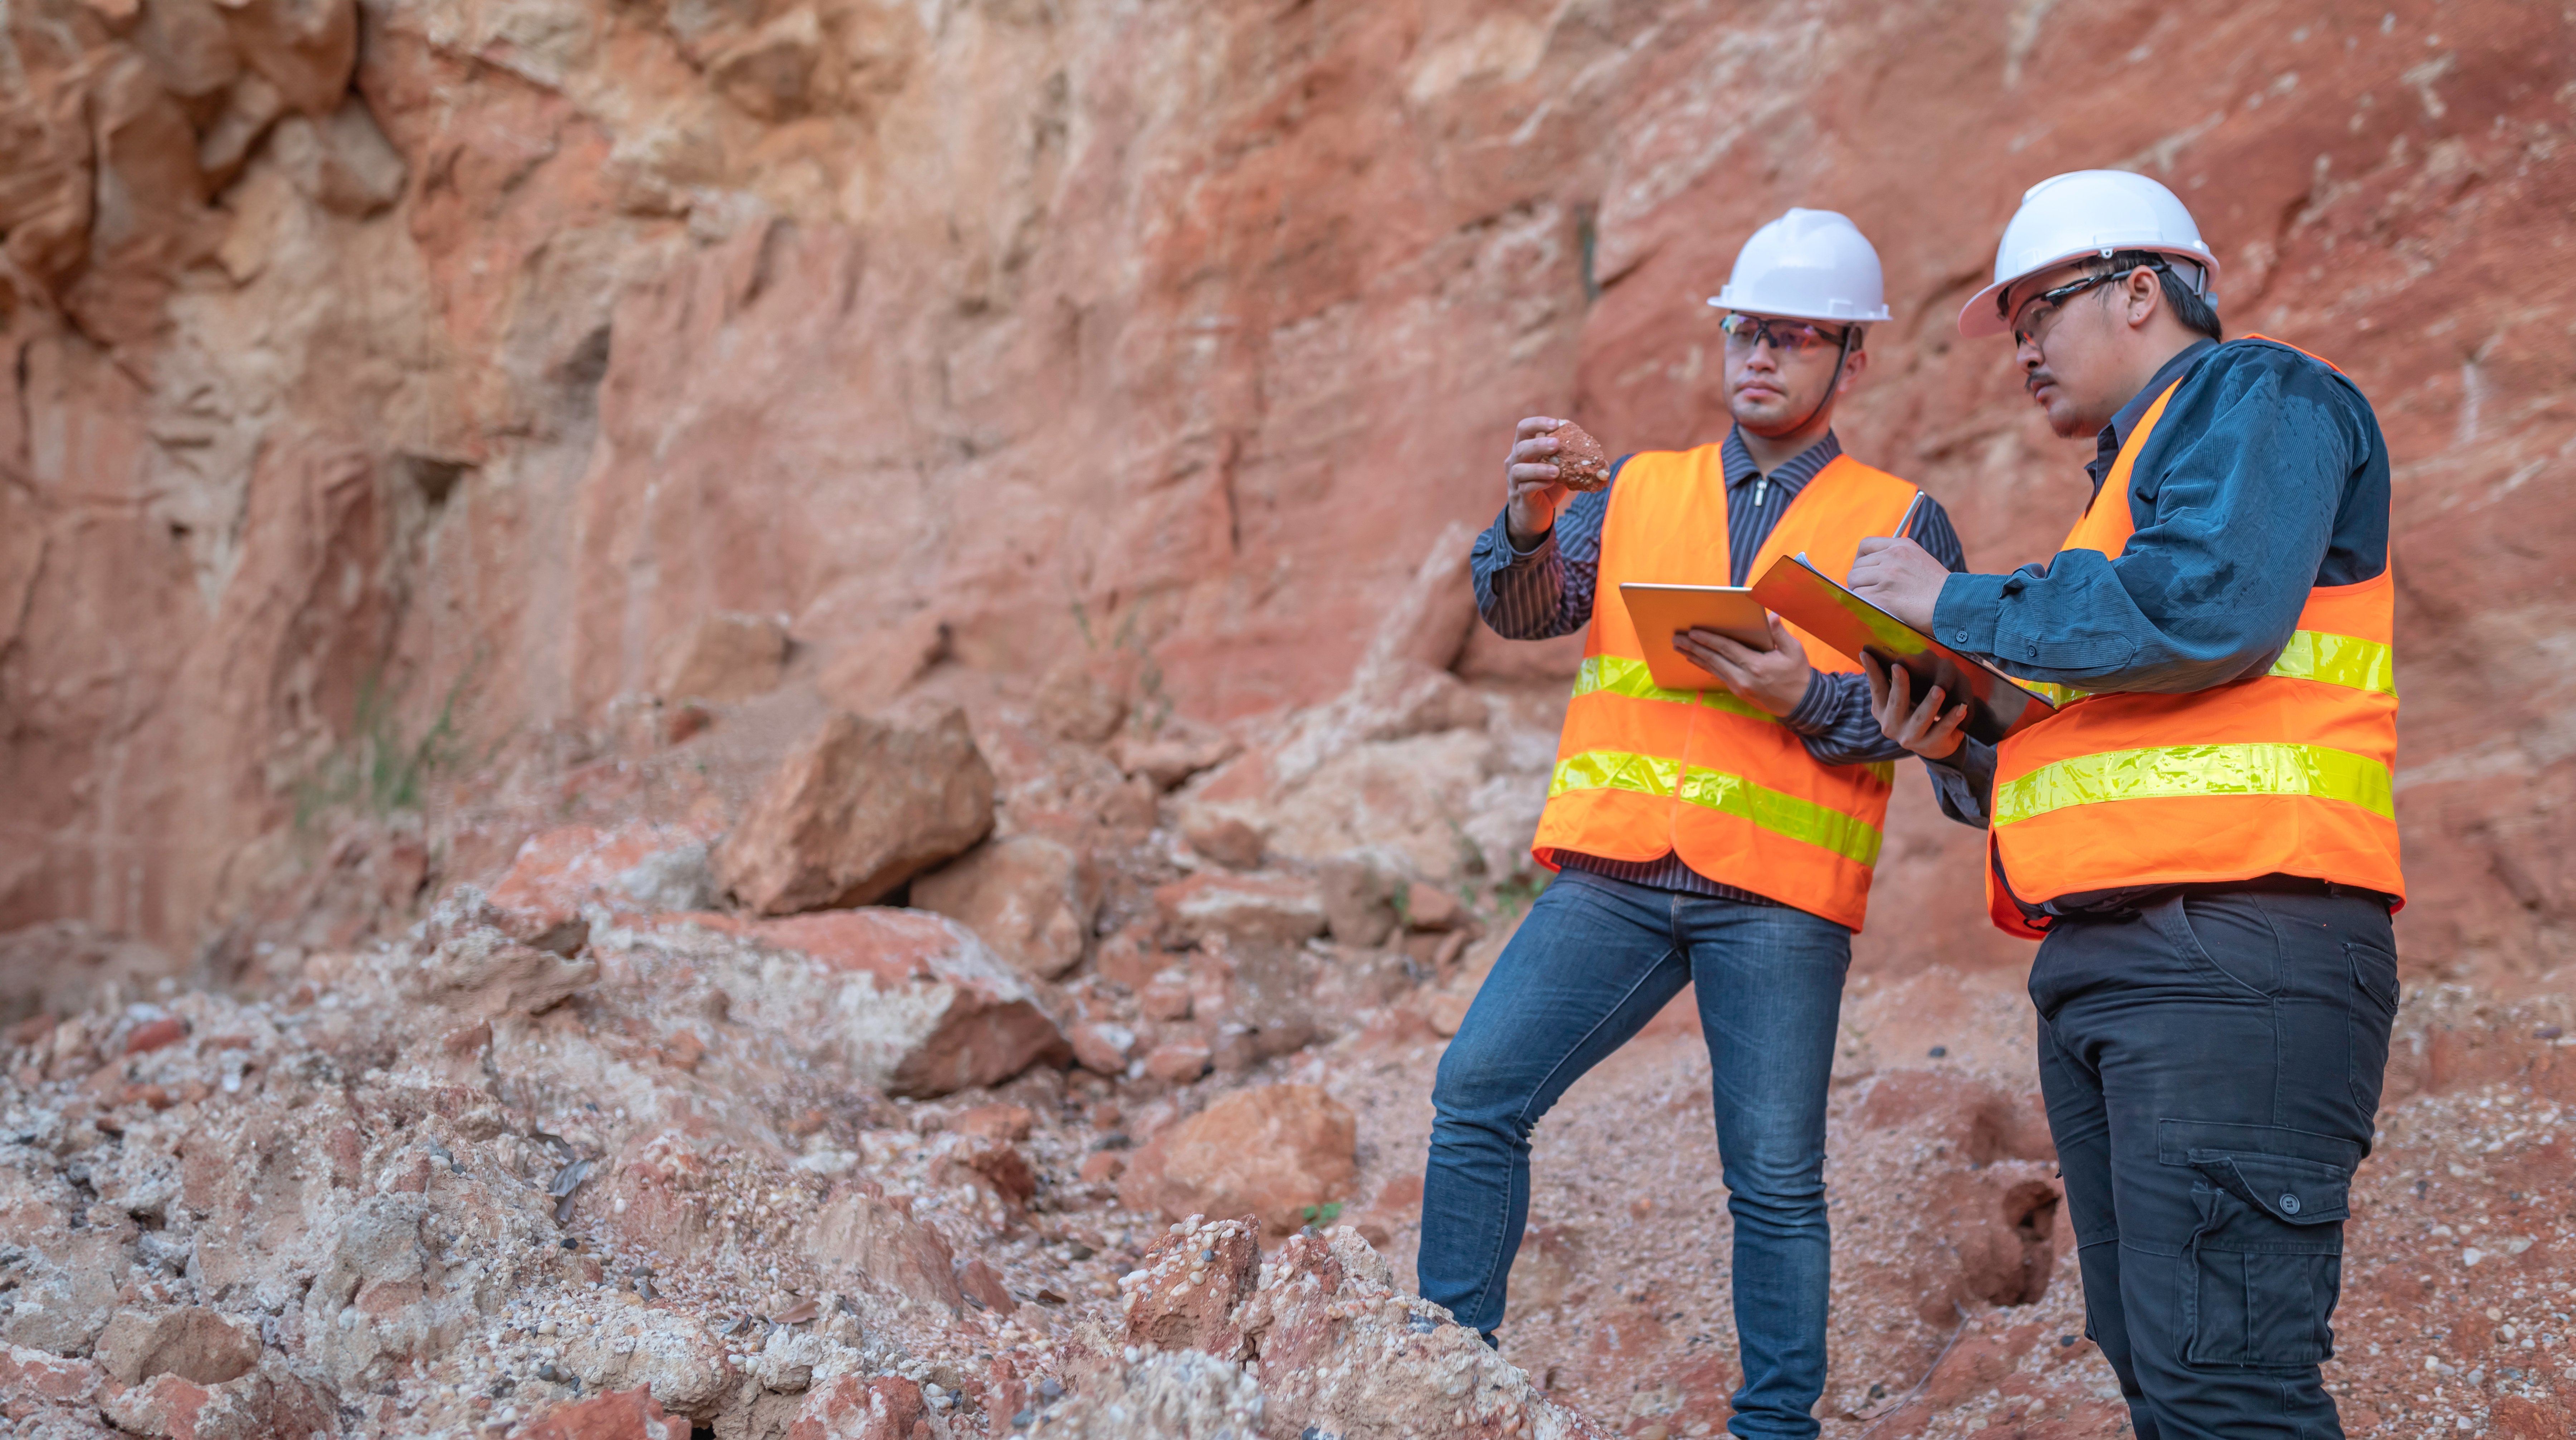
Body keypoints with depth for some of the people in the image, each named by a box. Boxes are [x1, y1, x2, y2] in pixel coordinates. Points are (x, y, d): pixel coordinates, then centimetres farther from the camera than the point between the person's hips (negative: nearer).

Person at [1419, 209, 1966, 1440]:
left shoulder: (1900, 525, 9)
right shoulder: (1638, 489, 16)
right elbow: (1529, 610, 3)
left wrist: (1806, 698, -17)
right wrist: (1529, 526, -17)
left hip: (1779, 890, -2)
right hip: (1617, 873, 2)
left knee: (1775, 1175, -2)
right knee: (1478, 1090, -8)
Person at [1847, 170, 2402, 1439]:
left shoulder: (2253, 396, 3)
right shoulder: (2128, 479, 30)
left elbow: (2207, 606, -18)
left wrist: (1957, 604, -7)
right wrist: (1957, 753, 7)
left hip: (2231, 949, -10)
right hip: (2100, 966, 10)